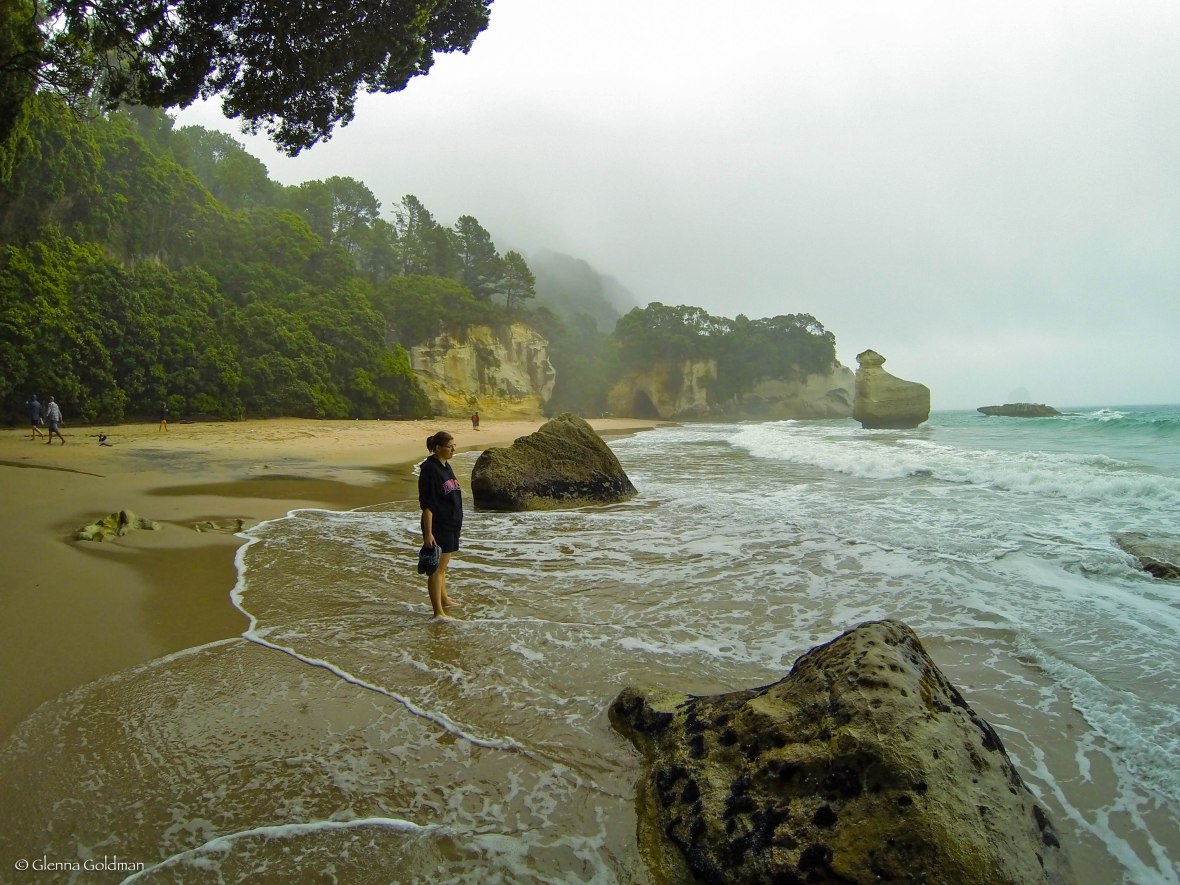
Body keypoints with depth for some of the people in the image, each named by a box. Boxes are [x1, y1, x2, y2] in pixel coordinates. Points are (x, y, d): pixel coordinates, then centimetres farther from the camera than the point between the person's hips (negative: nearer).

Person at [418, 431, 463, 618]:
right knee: (437, 568, -3)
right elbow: (426, 504, -19)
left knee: (443, 566, 21)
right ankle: (438, 612, 2)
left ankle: (444, 600, 34)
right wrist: (428, 533, -22)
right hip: (438, 526, -9)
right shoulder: (429, 469, -16)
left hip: (451, 525, 9)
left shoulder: (446, 466, 11)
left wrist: (457, 523, 22)